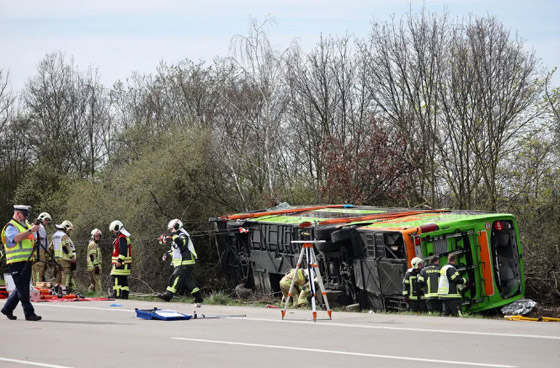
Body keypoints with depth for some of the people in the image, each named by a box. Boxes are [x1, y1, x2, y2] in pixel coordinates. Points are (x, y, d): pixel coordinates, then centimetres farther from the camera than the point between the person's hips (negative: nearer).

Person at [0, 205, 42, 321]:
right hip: (16, 262, -9)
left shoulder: (25, 225, 20)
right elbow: (17, 238, -24)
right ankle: (29, 313, -7)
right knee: (23, 289, -7)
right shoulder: (10, 227, -6)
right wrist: (30, 231, -28)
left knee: (22, 288, 12)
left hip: (26, 262, 9)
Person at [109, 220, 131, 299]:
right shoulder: (125, 237, 20)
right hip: (125, 263, 11)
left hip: (120, 263, -11)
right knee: (124, 279, 11)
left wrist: (119, 261, -25)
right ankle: (124, 294, 11)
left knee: (116, 278, -12)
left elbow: (123, 251, -22)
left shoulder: (121, 238, -13)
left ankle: (116, 293, -17)